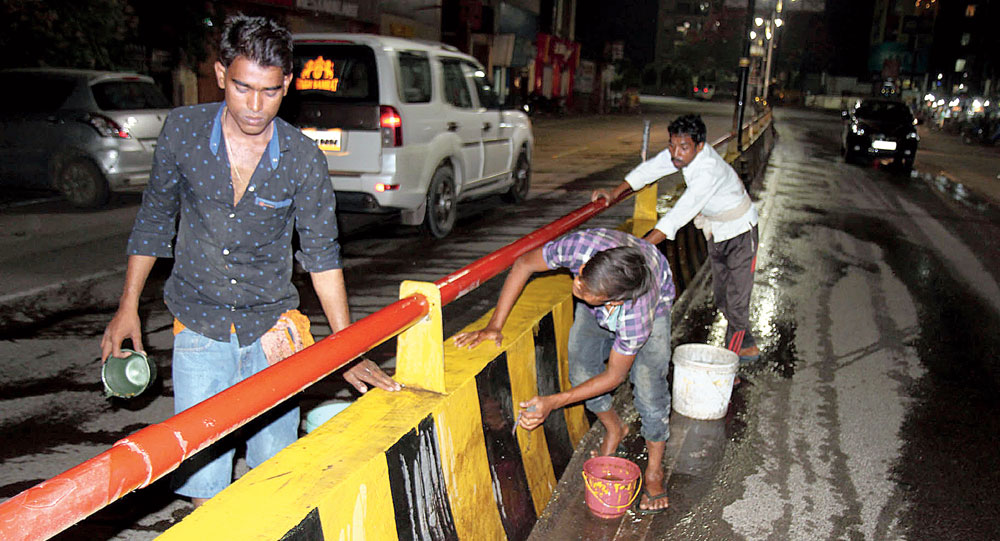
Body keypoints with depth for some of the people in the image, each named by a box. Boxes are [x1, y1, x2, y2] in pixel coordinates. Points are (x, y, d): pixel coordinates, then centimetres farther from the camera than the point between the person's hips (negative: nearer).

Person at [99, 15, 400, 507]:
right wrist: (128, 307, 8)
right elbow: (154, 219, 6)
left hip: (272, 332, 0)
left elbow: (321, 253, -3)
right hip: (199, 333, 0)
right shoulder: (183, 130, -7)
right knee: (201, 480, 2)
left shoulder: (302, 158, -10)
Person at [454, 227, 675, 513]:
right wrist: (494, 326, -28)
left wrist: (552, 402, -32)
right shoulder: (580, 245, -43)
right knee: (582, 369, -2)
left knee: (648, 382, -12)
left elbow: (614, 375, -28)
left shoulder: (638, 315, -44)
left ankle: (654, 471, 11)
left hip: (655, 297, -3)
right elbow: (524, 265, -24)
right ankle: (614, 429, 28)